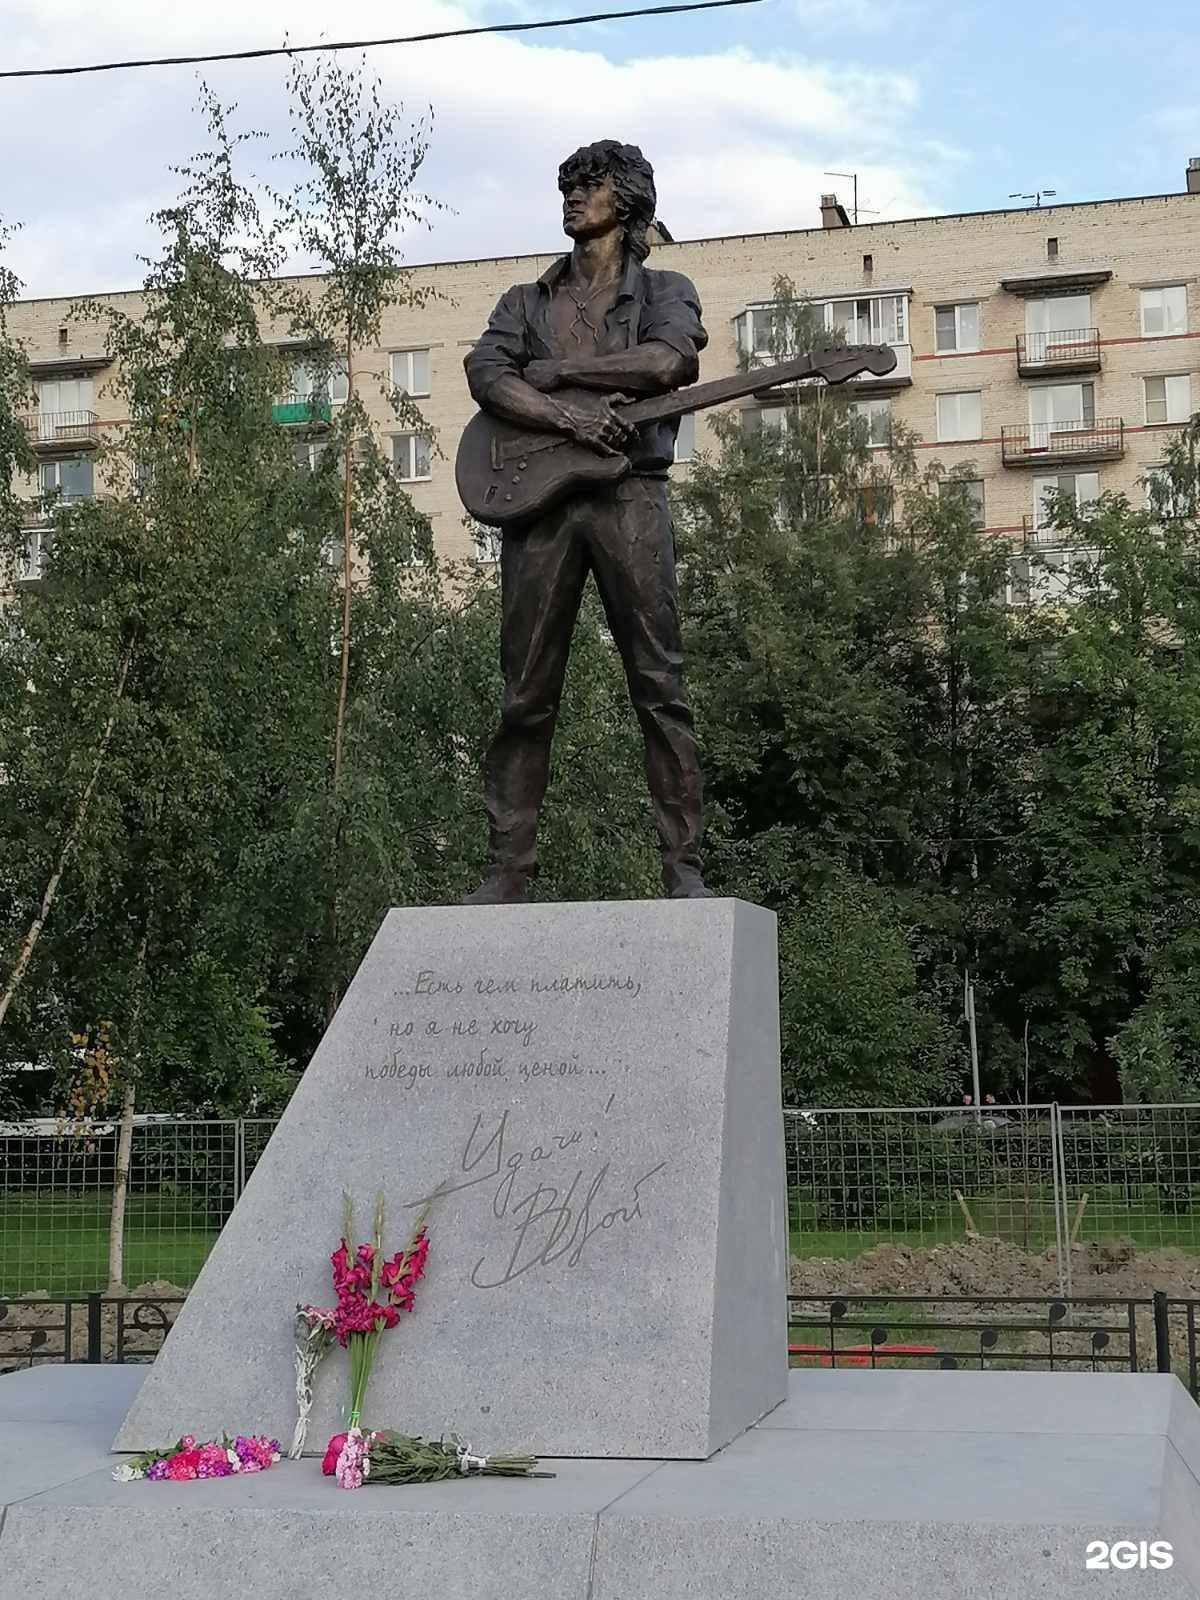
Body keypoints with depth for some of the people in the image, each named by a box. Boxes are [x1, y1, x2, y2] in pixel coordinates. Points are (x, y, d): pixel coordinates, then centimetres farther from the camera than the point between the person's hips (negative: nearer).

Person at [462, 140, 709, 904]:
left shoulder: (664, 290, 15)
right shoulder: (527, 300, 22)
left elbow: (667, 361, -8)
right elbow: (485, 374, 2)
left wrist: (552, 370, -3)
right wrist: (570, 417, -14)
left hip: (630, 495, -2)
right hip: (536, 495, 2)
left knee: (661, 687, -6)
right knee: (526, 695, -1)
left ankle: (685, 868, -5)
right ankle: (509, 871, 1)